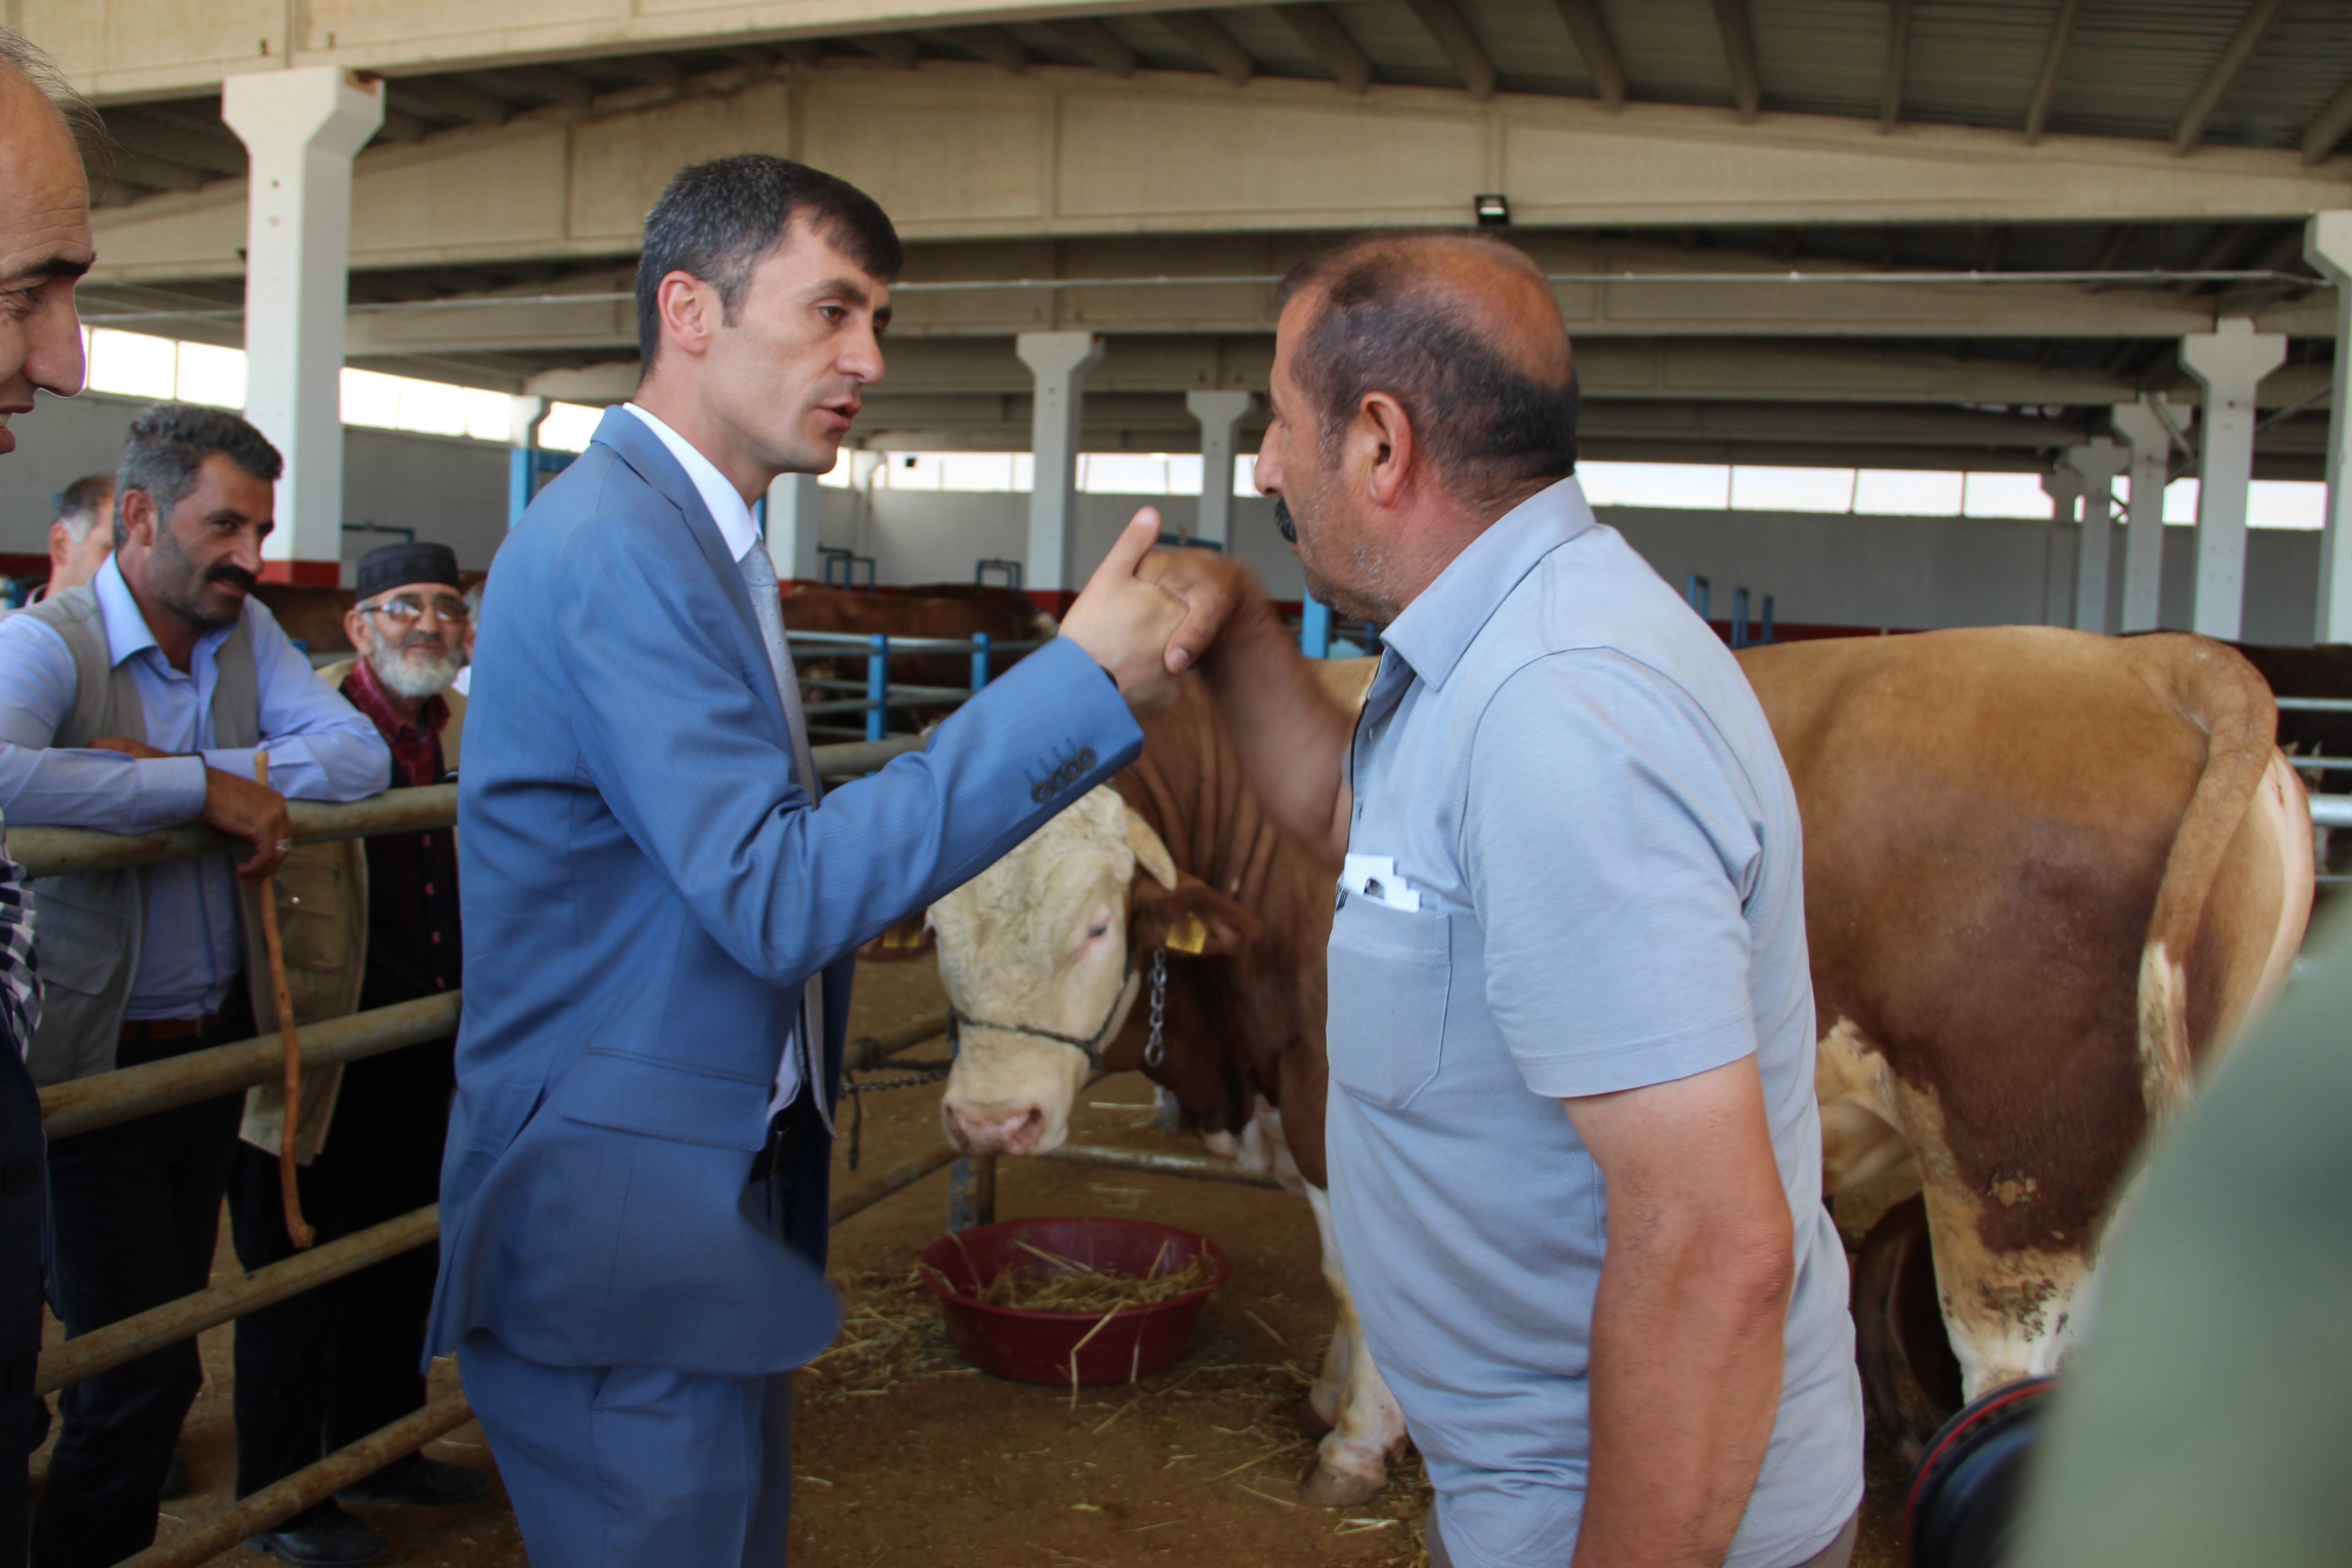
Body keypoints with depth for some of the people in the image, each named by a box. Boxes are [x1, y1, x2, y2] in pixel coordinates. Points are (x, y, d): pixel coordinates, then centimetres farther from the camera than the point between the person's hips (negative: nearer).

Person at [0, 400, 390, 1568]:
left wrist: (165, 764, -18)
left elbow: (358, 757, -8)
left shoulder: (246, 632, 5)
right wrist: (203, 787, -29)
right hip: (99, 1065, -7)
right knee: (145, 1365, -4)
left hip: (219, 1044, 7)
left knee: (171, 1322, 18)